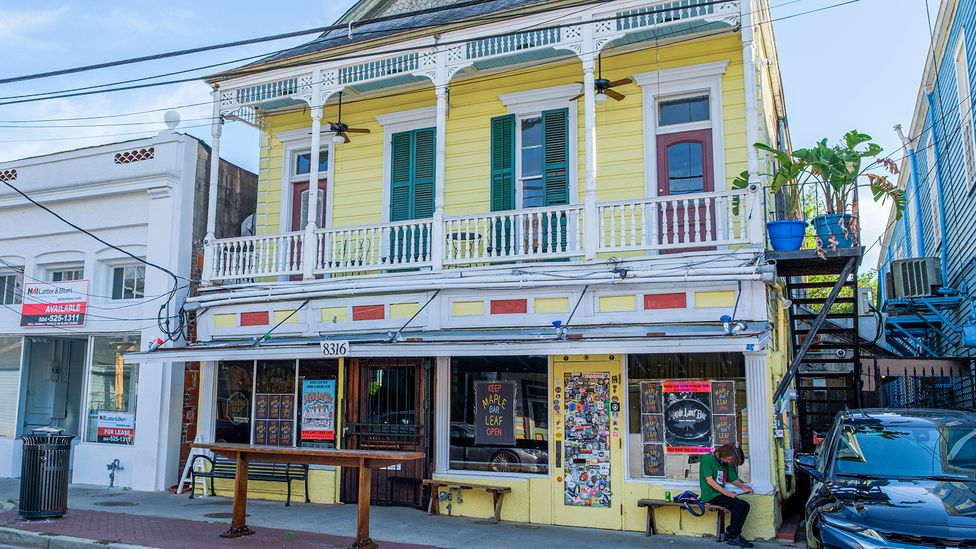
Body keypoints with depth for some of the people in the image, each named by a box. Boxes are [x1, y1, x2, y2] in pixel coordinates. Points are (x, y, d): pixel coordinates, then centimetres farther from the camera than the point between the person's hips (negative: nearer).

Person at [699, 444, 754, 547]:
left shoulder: (726, 464, 15)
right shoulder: (707, 459, -9)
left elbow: (734, 479, 20)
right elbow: (709, 480, -14)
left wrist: (742, 486, -3)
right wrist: (726, 492, -19)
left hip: (720, 494, 8)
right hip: (710, 495, -8)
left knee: (745, 505, -8)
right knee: (738, 504, -22)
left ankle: (733, 535, -5)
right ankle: (732, 535, -10)